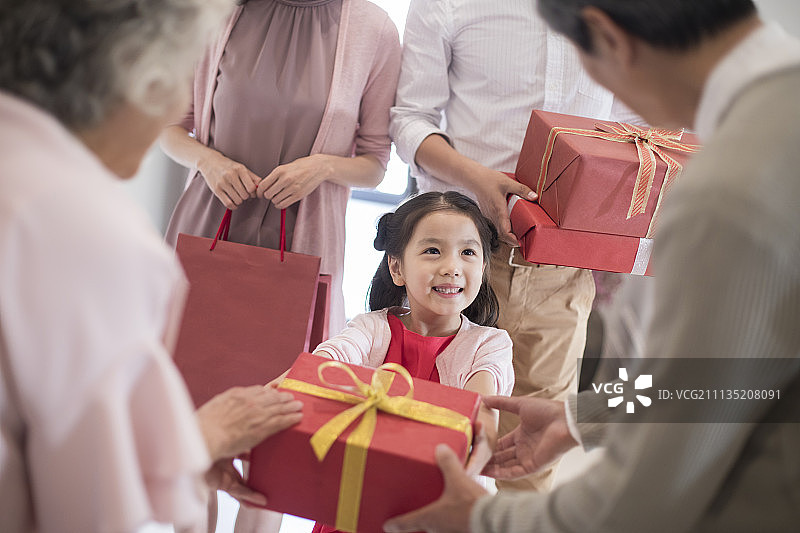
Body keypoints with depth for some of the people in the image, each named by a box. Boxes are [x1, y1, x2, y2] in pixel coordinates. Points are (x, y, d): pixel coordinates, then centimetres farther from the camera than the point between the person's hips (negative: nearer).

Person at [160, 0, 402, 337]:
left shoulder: (376, 30, -1)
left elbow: (375, 165, 5)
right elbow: (169, 127, 9)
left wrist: (324, 166, -15)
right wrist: (207, 160, -12)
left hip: (302, 238, -1)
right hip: (207, 231, 1)